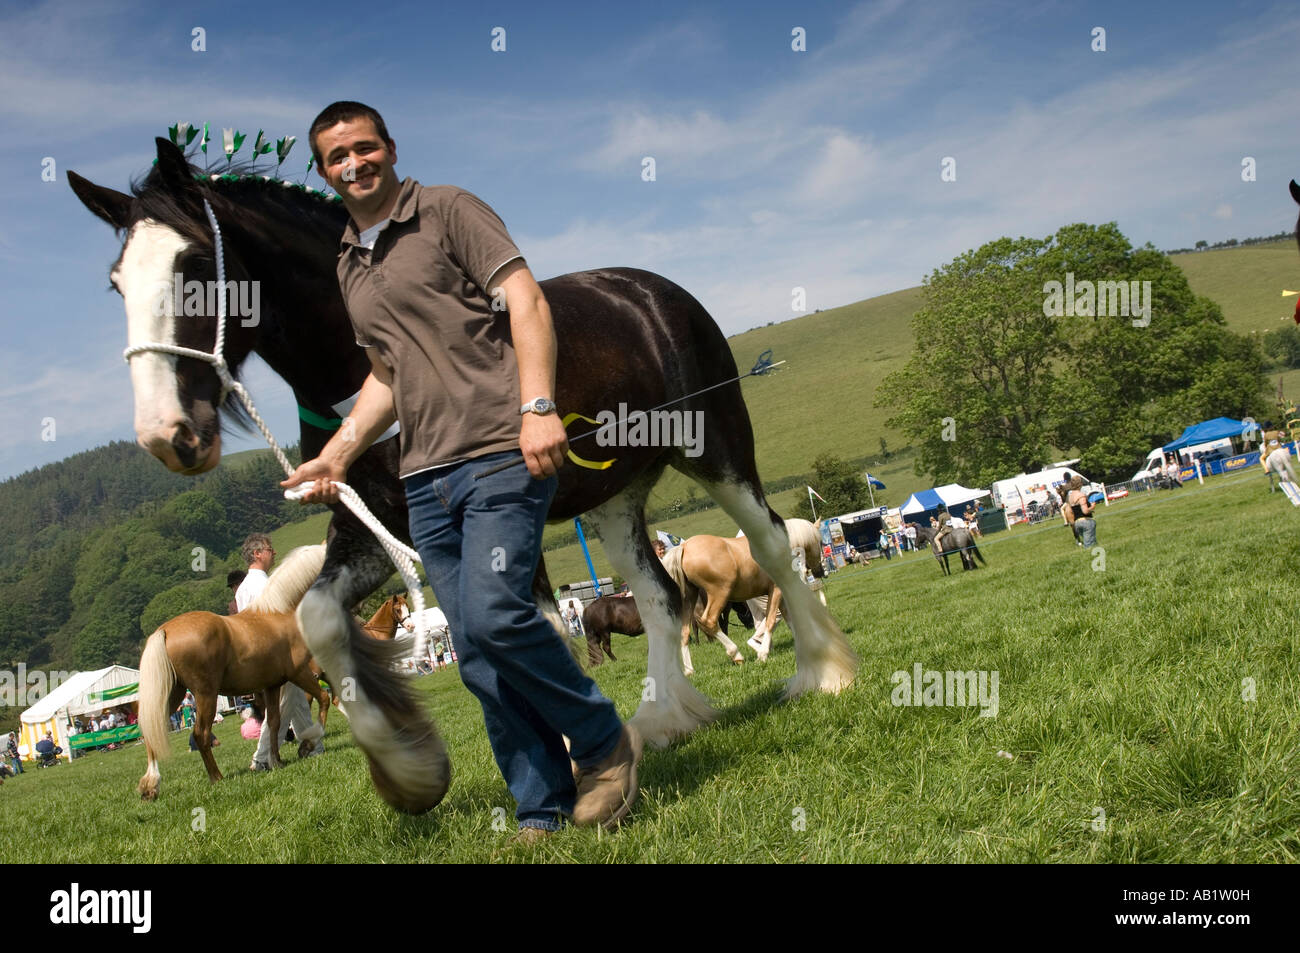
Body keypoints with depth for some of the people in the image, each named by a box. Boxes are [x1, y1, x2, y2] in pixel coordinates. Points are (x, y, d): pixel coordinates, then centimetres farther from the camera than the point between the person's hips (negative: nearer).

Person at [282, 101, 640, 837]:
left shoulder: (448, 210, 2)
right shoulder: (349, 267, 22)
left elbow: (525, 299, -8)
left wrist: (538, 406, -22)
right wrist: (336, 457, 14)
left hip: (502, 453, -7)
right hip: (427, 479, 7)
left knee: (494, 616, -22)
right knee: (479, 658, 4)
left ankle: (606, 743, 0)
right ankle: (545, 812, 14)